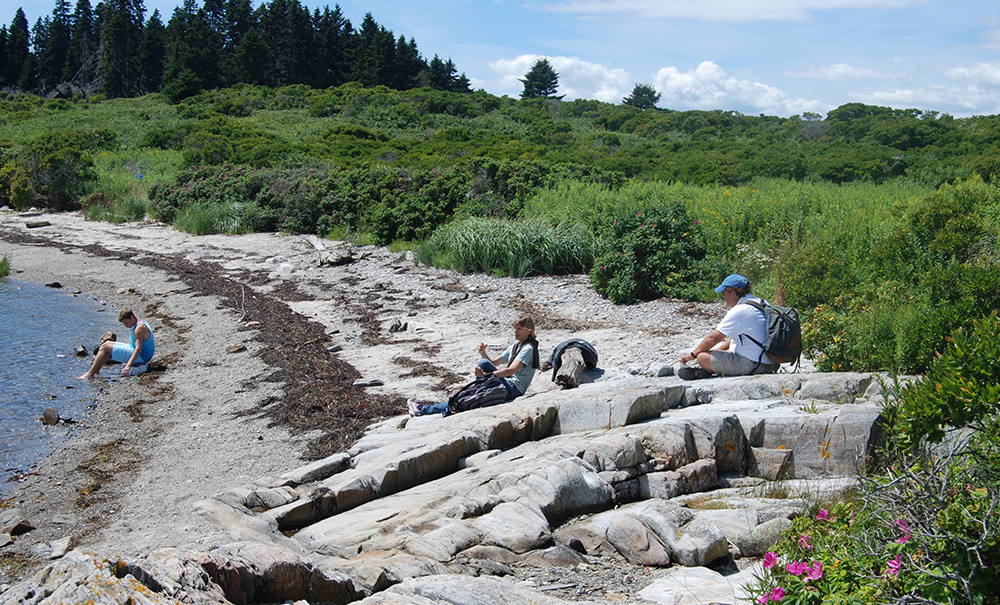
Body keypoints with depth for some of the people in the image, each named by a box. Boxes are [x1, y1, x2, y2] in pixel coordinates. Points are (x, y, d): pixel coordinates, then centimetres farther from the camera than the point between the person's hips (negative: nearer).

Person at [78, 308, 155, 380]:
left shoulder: (139, 328, -21)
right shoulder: (141, 324, 11)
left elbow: (138, 349, -30)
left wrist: (128, 365, -36)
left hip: (141, 356, -11)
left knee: (105, 347, -9)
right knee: (107, 343, 18)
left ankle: (90, 374, -7)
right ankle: (96, 371, 17)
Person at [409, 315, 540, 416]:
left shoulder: (528, 349, -8)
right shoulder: (515, 346, 22)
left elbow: (511, 371, -21)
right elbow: (493, 363, 21)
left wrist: (485, 374, -28)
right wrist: (483, 353, 0)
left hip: (514, 389, -9)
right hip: (507, 386, 9)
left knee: (484, 364, -24)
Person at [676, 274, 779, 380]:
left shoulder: (739, 311, -16)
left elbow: (712, 338, -11)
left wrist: (693, 354, 3)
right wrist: (718, 350, 26)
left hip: (752, 365, -10)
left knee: (702, 357, -13)